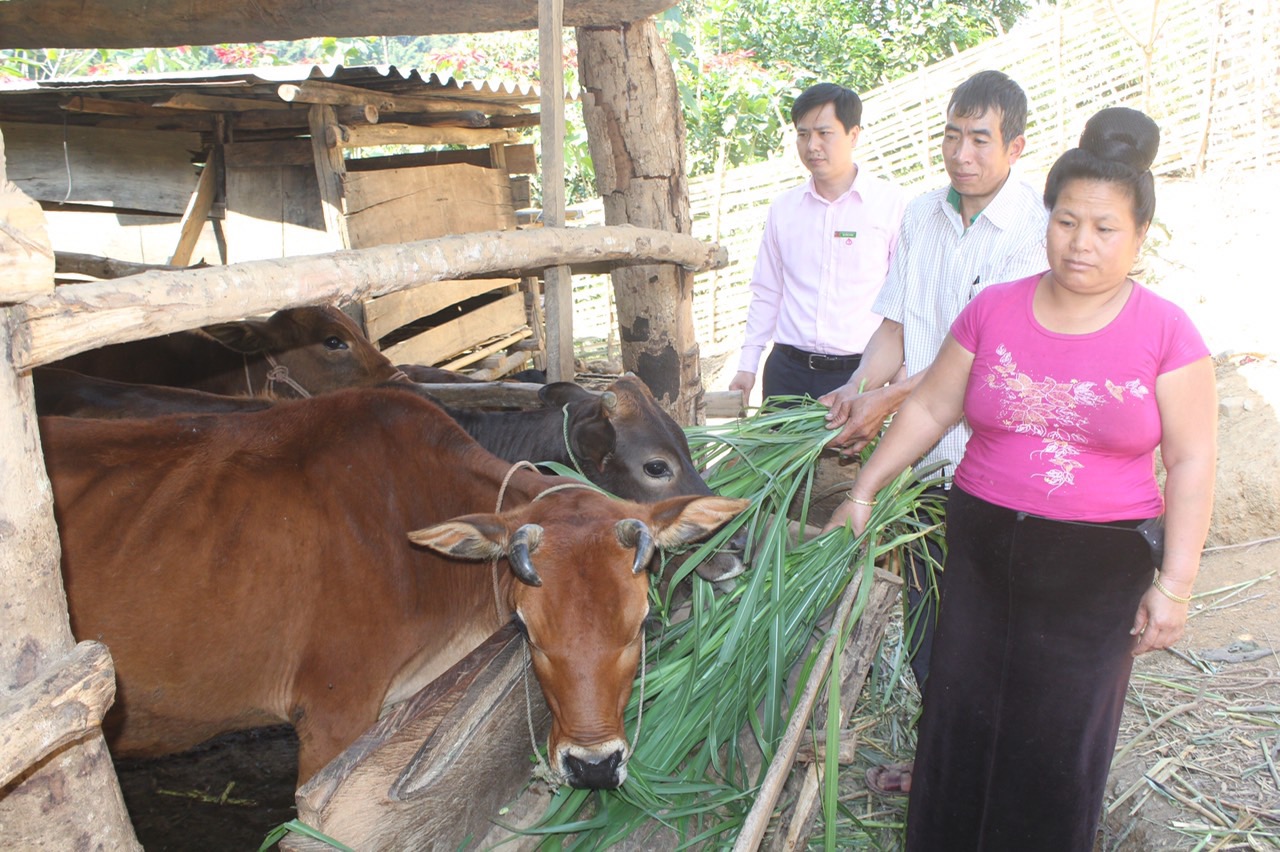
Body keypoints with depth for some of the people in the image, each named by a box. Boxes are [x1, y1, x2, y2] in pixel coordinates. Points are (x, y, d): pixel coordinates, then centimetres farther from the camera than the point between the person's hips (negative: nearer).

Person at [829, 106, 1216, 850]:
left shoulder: (1166, 333, -6)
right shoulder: (993, 312, -1)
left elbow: (1192, 463, -5)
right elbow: (928, 409, 6)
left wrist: (1175, 583, -9)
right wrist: (865, 491, 7)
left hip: (1098, 571, -2)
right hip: (985, 553, 2)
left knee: (1062, 741, 10)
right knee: (962, 722, 12)